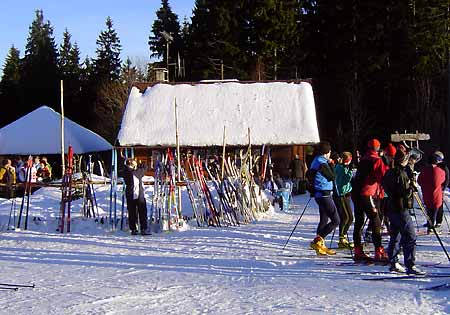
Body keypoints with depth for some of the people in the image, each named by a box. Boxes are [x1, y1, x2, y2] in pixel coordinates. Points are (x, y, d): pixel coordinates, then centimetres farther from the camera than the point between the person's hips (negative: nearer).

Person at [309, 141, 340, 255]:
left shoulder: (316, 161, 13)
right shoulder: (322, 163, -18)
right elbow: (332, 177, -11)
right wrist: (331, 165, 1)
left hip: (319, 194, 11)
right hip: (325, 195, -11)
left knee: (324, 220, 18)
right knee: (335, 221, -8)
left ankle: (320, 246, 20)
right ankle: (317, 241, -11)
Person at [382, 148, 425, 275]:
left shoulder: (389, 172, 10)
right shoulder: (401, 173, -17)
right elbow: (404, 192, -22)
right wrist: (411, 187, -4)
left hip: (391, 208, 10)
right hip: (400, 209, -10)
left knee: (395, 236, 16)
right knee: (410, 236, -8)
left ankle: (394, 263, 22)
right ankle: (410, 266, -12)